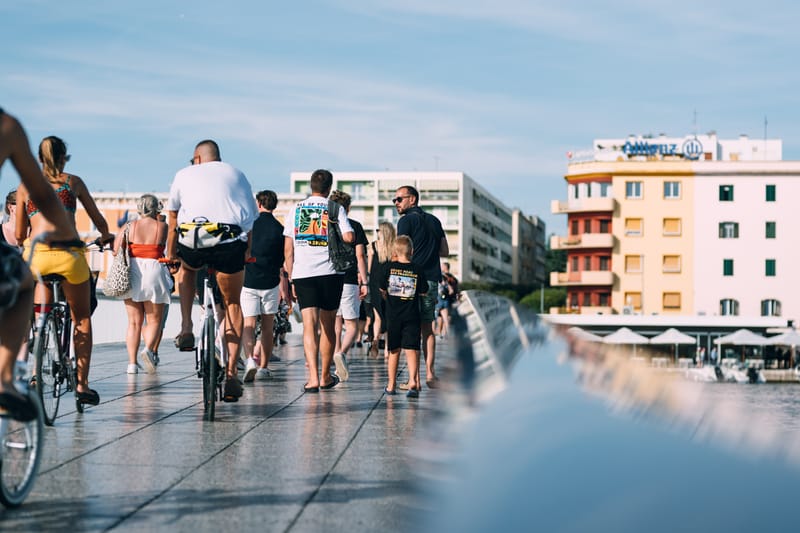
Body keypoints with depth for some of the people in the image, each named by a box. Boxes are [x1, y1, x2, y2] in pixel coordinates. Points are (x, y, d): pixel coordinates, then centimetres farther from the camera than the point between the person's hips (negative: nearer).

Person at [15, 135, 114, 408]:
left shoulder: (25, 186, 15)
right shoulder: (73, 182, 14)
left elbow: (19, 235, 14)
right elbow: (98, 220, 24)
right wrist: (105, 236, 47)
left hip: (35, 254, 1)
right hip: (68, 252, -1)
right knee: (82, 319, 14)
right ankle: (82, 383, 9)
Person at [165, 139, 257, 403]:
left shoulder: (185, 174, 22)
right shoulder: (236, 174, 23)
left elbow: (173, 217, 28)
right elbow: (251, 218, 21)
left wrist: (170, 252, 38)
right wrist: (247, 251, 33)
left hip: (192, 241, 0)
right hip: (230, 242, 0)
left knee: (187, 268, 37)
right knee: (232, 305, 17)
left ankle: (186, 328, 21)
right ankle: (231, 373, 6)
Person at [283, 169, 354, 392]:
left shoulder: (296, 209, 10)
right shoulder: (335, 208, 4)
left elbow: (288, 249, 8)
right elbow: (349, 237, -10)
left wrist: (291, 279, 14)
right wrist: (343, 234, 14)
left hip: (302, 273, 1)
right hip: (330, 272, -1)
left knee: (310, 325, -4)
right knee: (328, 325, 12)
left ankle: (313, 377, -18)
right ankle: (326, 377, 21)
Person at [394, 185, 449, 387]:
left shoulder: (407, 220, -4)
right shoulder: (434, 220, 16)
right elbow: (445, 251, 17)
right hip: (432, 279, 6)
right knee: (427, 328, 12)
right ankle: (430, 373, 6)